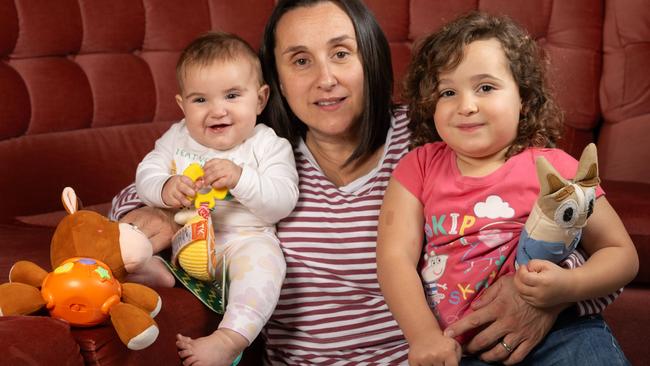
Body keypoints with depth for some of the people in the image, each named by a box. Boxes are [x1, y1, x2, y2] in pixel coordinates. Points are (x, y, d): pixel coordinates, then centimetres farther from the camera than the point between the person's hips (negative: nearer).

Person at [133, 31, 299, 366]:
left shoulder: (270, 146, -7)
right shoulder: (177, 137, 5)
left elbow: (282, 203, -16)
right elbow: (146, 173, 3)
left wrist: (240, 178, -30)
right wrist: (164, 189, -21)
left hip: (243, 239, -5)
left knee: (262, 259, -36)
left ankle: (231, 337, -44)